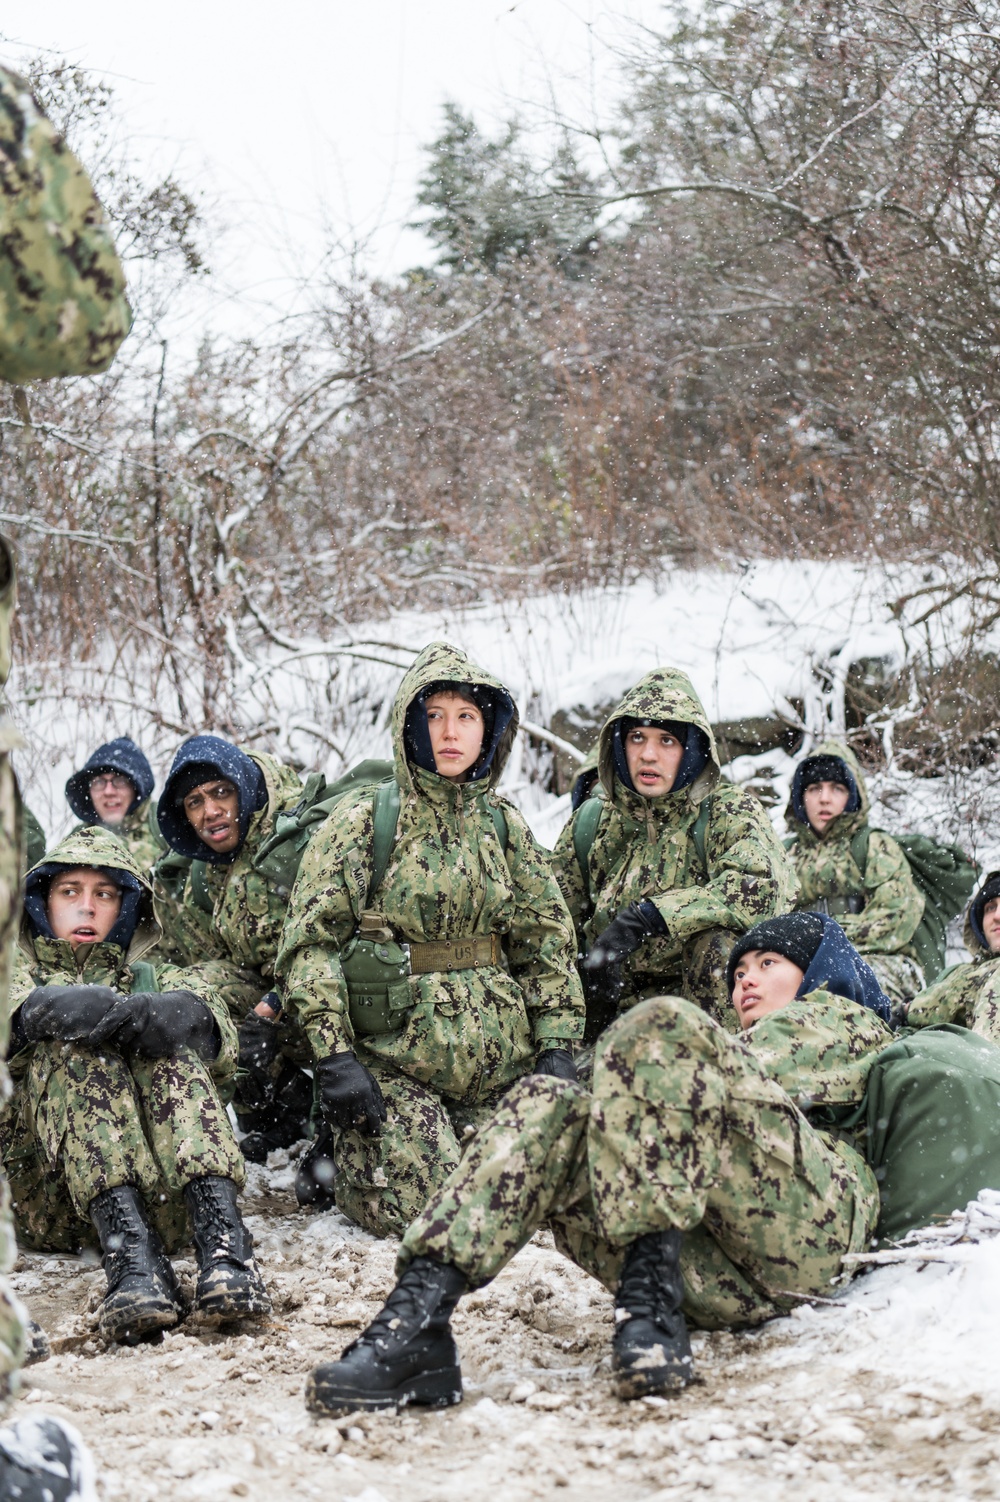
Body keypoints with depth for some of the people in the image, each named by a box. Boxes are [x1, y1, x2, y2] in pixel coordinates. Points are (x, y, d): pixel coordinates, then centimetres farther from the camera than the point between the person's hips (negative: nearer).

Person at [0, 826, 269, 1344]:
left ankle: (221, 1238, -41)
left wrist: (180, 1016, -23)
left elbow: (212, 1031, 0)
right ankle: (130, 1253, -45)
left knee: (166, 1045, -21)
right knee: (75, 1048, -24)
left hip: (161, 1196, 1)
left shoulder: (150, 976, 26)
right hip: (46, 1200, -1)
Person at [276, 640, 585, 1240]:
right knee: (421, 1206, -15)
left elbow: (548, 939, 12)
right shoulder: (364, 819, -3)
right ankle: (344, 1157, 17)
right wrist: (333, 1055, -16)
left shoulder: (503, 823, 10)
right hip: (389, 1057, -4)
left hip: (498, 1059, 4)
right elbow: (311, 938, -8)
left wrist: (557, 1045, 3)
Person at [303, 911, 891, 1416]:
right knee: (548, 1104, -11)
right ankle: (415, 1318, -33)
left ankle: (652, 1305, -33)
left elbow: (754, 1077, 8)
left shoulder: (843, 1017, 30)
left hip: (811, 1225, -5)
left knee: (660, 1024, -21)